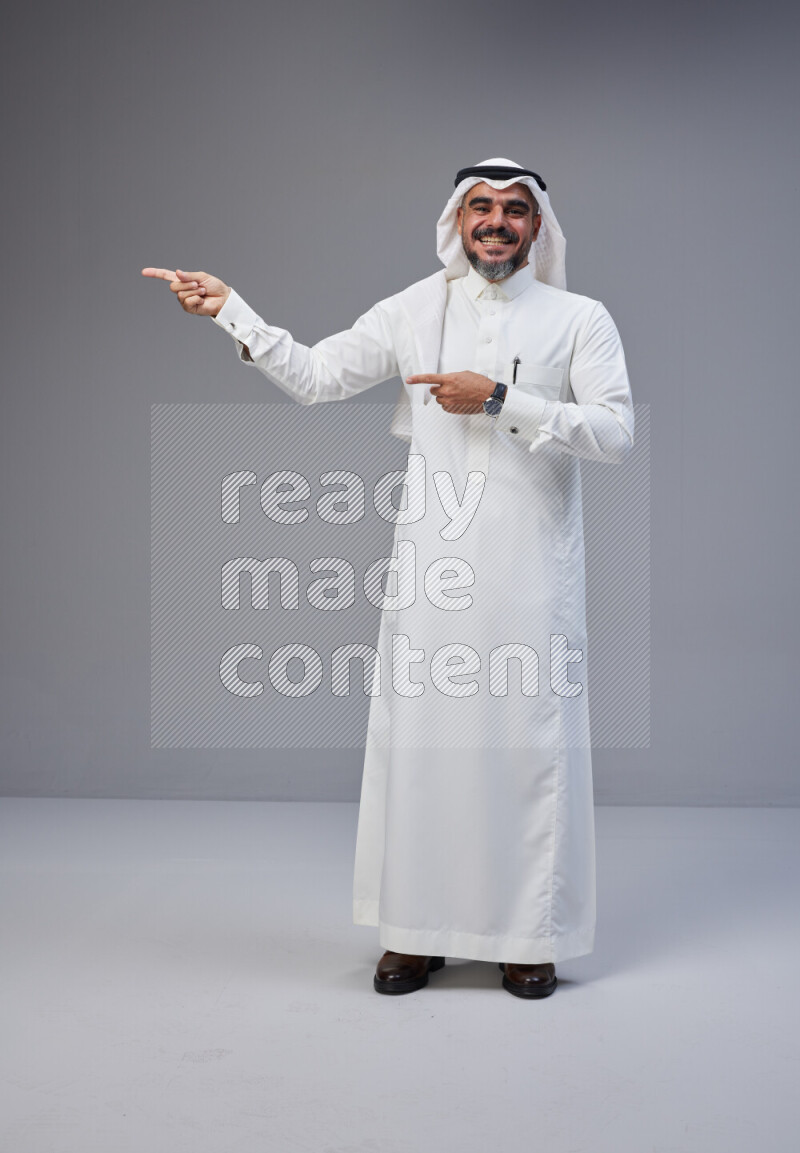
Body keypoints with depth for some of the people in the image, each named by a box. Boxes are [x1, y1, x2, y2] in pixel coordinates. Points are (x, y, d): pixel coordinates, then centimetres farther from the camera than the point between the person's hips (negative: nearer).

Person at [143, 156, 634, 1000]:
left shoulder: (580, 319, 4)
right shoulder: (415, 310, 9)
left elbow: (616, 432, -8)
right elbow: (313, 376, 8)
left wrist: (502, 400, -14)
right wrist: (230, 310, 0)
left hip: (532, 571, -1)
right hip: (432, 565, 2)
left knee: (531, 742, 2)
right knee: (417, 737, 3)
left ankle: (530, 936, 15)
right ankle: (416, 931, 16)